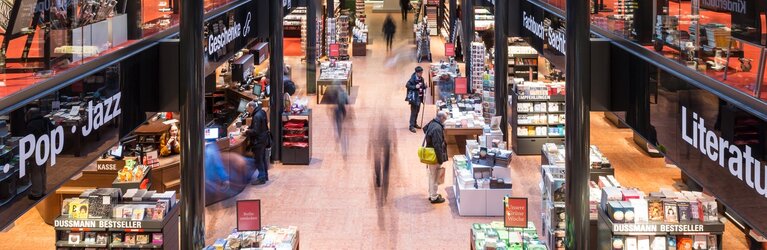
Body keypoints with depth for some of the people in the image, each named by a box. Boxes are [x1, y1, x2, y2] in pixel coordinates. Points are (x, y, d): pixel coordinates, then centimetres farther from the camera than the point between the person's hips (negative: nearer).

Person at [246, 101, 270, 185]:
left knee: (258, 160, -2)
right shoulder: (261, 112, 8)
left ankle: (261, 178, 2)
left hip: (259, 141, -10)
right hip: (263, 139, 10)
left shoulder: (257, 116, -23)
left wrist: (247, 131, -10)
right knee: (262, 158, 18)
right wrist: (249, 128, 7)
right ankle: (265, 176, 27)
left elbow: (255, 131, -25)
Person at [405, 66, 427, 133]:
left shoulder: (421, 79, 6)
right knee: (413, 112, -6)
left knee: (417, 111, 16)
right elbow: (407, 85, -15)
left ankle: (414, 123, 31)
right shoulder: (412, 79, -16)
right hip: (414, 98, -7)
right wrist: (415, 87, -25)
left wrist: (424, 86, -4)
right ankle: (411, 126, -2)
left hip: (419, 97, 7)